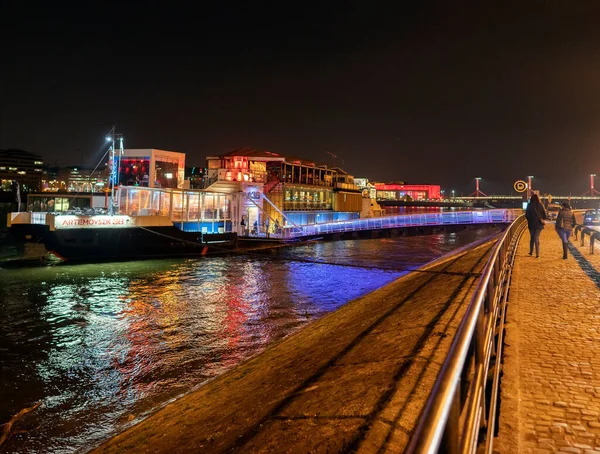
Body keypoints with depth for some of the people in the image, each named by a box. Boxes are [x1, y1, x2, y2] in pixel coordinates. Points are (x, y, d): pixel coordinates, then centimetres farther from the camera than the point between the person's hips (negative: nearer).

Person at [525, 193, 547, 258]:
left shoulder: (529, 205, -7)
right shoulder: (540, 205, -3)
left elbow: (526, 215, -6)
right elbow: (544, 215, -2)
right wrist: (541, 220, 14)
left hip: (531, 224, -1)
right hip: (539, 224, 1)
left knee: (532, 238, 16)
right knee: (536, 238, 3)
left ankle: (531, 252, 22)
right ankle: (537, 253, -6)